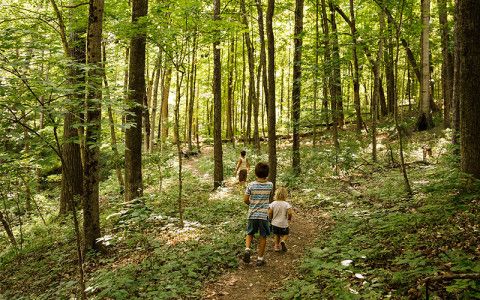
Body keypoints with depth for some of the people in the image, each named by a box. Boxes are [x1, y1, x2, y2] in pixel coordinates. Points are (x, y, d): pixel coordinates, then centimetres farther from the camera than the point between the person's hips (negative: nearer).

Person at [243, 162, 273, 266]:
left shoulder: (251, 185, -9)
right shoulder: (270, 185, -6)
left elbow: (245, 200, -6)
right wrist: (265, 178, 11)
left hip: (252, 214, 0)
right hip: (264, 215, 0)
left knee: (250, 233, 20)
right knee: (263, 236, 11)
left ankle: (247, 249, -3)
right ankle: (260, 258, 16)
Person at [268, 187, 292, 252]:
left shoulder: (273, 204, -6)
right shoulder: (286, 204, -12)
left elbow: (269, 213, -9)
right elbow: (289, 213, -21)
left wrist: (271, 218, 11)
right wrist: (289, 218, 0)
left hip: (275, 223, 3)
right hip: (283, 224, -3)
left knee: (277, 235, 23)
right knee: (285, 234, 17)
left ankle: (277, 246, 25)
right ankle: (283, 241, -11)